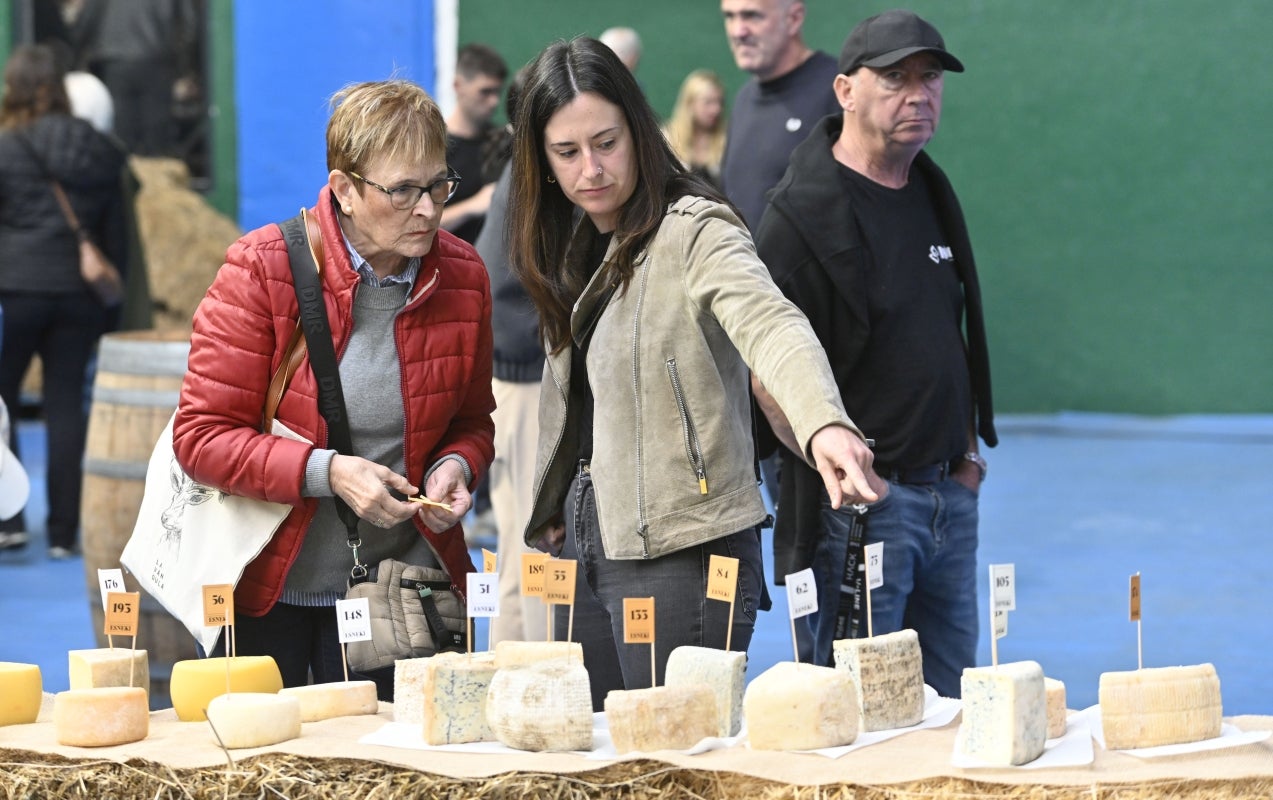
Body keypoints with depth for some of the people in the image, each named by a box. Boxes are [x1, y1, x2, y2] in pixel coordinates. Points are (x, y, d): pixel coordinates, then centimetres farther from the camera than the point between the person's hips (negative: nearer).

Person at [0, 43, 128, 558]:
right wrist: (112, 307, 18)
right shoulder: (98, 153, 8)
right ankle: (64, 532, 7)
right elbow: (117, 235, 12)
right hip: (80, 293, 4)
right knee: (66, 405, 7)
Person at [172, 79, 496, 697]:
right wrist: (326, 472, -24)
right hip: (267, 591, -3)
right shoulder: (262, 269, -14)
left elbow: (472, 421, 14)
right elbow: (201, 437, -14)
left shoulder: (463, 276, -1)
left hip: (396, 589, 3)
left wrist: (456, 467, -9)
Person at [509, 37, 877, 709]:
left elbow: (770, 325, -31)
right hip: (585, 546, 8)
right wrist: (555, 510, 8)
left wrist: (824, 425, -48)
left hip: (681, 552, -8)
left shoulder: (694, 232, -12)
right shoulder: (571, 250, 12)